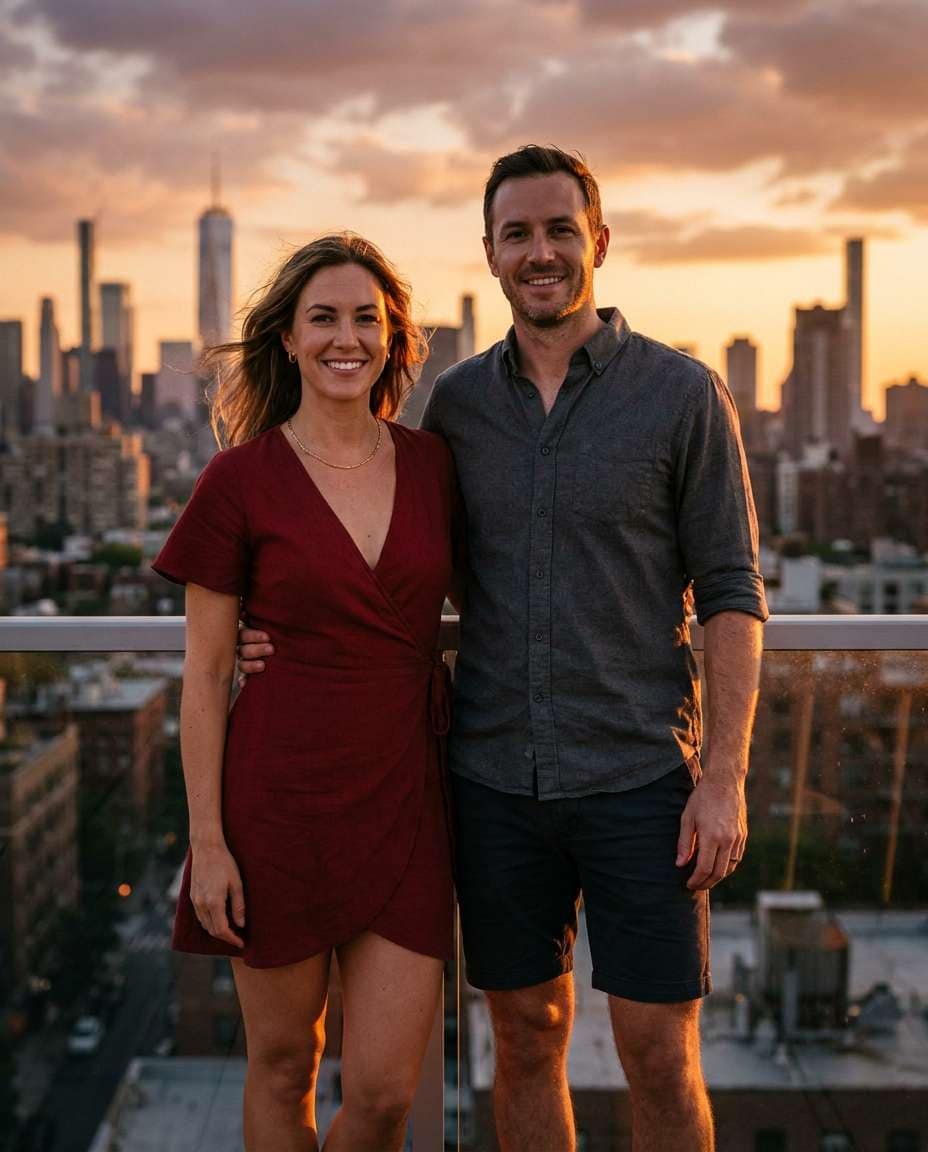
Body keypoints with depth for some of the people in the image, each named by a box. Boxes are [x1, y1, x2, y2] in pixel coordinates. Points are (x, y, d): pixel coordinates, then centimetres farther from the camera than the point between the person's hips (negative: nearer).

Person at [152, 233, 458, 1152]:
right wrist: (206, 840, -7)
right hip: (282, 800, -2)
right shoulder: (241, 479, -6)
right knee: (283, 1068, 13)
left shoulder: (433, 466, 4)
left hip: (403, 801, 3)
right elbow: (204, 675, -4)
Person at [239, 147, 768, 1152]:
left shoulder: (683, 394, -4)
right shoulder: (455, 401, 5)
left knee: (661, 1060, 3)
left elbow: (731, 595, -4)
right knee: (526, 1039, 13)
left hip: (639, 777, -3)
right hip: (496, 777, 3)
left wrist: (724, 777, -10)